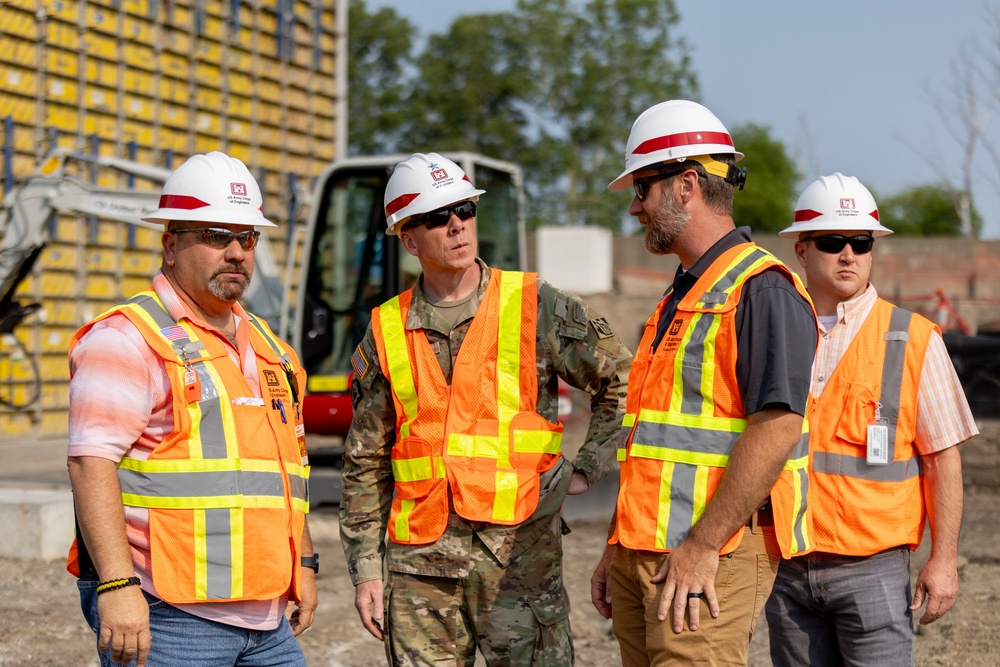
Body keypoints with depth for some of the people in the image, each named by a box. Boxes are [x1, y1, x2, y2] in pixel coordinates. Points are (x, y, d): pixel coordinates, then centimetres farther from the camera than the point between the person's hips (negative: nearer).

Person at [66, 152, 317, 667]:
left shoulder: (267, 348, 19)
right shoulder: (128, 338, -6)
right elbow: (92, 463, -16)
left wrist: (303, 565, 21)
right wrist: (117, 585, -23)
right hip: (165, 615, -7)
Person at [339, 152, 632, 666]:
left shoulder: (535, 306, 2)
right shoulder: (387, 331, 9)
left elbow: (621, 378, 9)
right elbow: (366, 464, 13)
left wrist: (588, 470, 3)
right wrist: (365, 567, 9)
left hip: (520, 549, -2)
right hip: (420, 557, 3)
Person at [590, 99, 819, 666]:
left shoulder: (763, 289, -11)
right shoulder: (681, 297, 20)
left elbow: (777, 428, -21)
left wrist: (702, 545, -22)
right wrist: (619, 548, 20)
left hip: (713, 556, -9)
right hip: (645, 553, 9)